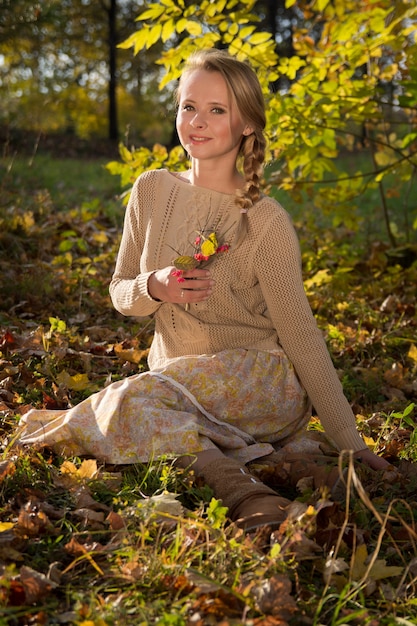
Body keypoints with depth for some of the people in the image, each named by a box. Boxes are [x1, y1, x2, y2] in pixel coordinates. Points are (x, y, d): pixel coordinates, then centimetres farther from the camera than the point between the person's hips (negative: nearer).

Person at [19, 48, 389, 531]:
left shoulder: (265, 221, -11)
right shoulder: (152, 191, 3)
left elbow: (301, 335, -9)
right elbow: (120, 293, 11)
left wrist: (349, 443, -11)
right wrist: (153, 289, -15)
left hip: (259, 381, -5)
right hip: (173, 382, 6)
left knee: (130, 402, -33)